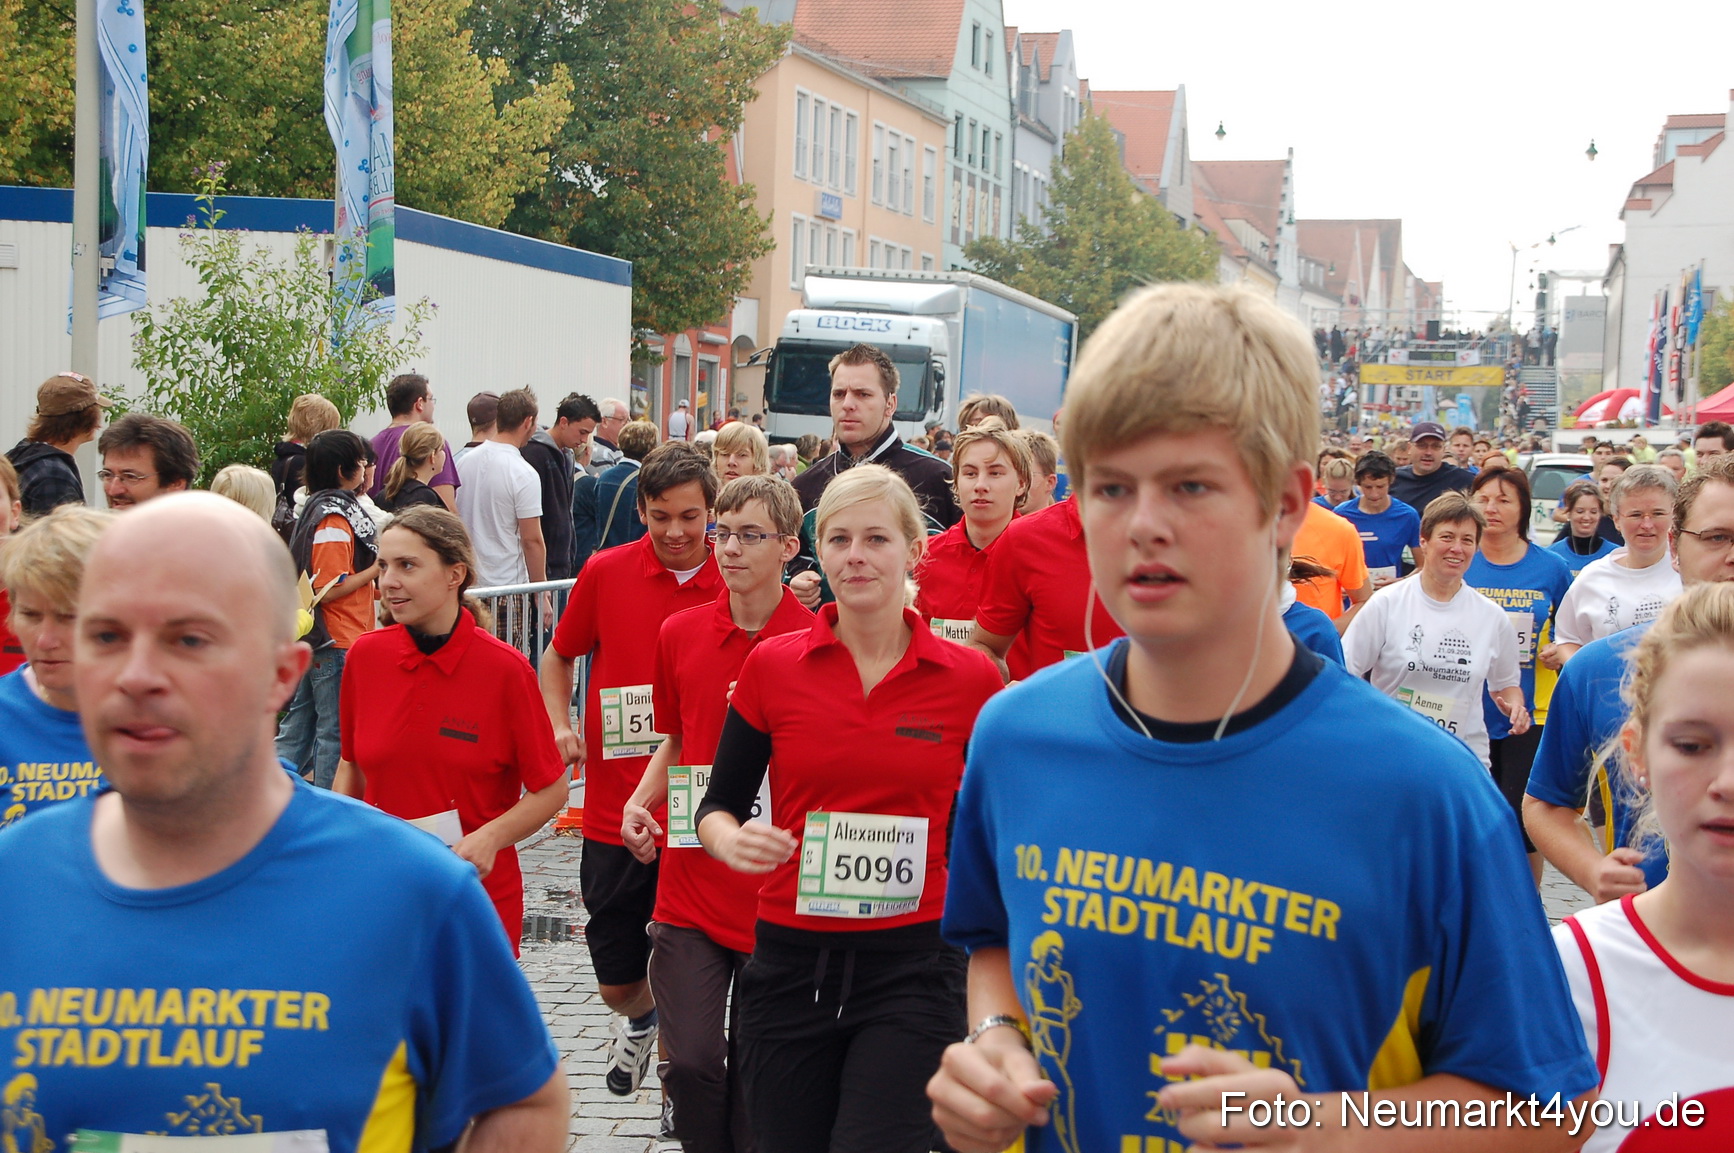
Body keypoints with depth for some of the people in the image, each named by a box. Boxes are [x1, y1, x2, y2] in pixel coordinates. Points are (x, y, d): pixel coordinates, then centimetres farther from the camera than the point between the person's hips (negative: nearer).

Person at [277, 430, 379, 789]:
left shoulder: (326, 510, 14)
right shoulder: (334, 520, -18)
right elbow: (329, 590, -22)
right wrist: (376, 568, -15)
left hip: (314, 641, 10)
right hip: (337, 642, -10)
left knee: (299, 725, 14)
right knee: (336, 733, -2)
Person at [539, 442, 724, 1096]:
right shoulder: (606, 573, -1)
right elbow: (559, 655, 14)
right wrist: (559, 726, -1)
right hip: (615, 810, 1)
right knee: (615, 978, 11)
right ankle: (639, 1020, 46)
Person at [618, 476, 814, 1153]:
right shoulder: (681, 634, 5)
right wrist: (640, 802, 2)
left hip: (776, 891, -2)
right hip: (691, 885, 2)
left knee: (755, 1065, 7)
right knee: (691, 1060, -6)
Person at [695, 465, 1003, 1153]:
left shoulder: (969, 678, 0)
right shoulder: (771, 666, 1)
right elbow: (719, 804, 8)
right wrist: (731, 840, -13)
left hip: (915, 969, -2)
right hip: (790, 961, 2)